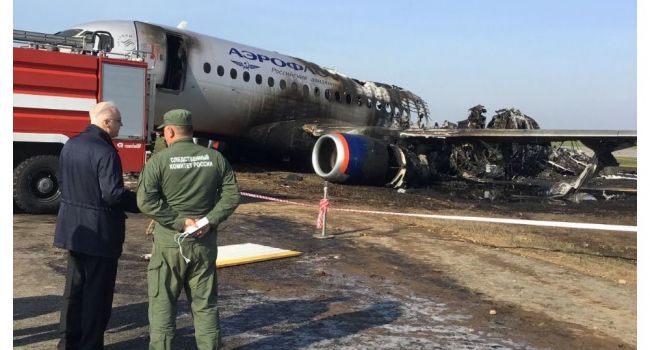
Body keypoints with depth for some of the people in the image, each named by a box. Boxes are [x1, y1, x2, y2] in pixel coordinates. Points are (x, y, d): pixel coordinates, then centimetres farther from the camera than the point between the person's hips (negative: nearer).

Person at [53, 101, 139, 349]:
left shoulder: (70, 145, 5)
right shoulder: (105, 152, -21)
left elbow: (63, 182, 12)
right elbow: (114, 195, -24)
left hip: (74, 227, 8)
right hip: (100, 231, -8)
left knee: (74, 284, 19)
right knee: (97, 290, 4)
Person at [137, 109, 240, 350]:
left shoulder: (159, 160, -8)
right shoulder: (215, 158, 2)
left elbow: (145, 200, -17)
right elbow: (232, 195, -2)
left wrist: (179, 222, -15)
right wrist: (210, 221, -7)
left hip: (169, 241, -3)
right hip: (205, 242, 3)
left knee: (162, 303, 9)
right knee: (205, 303, 12)